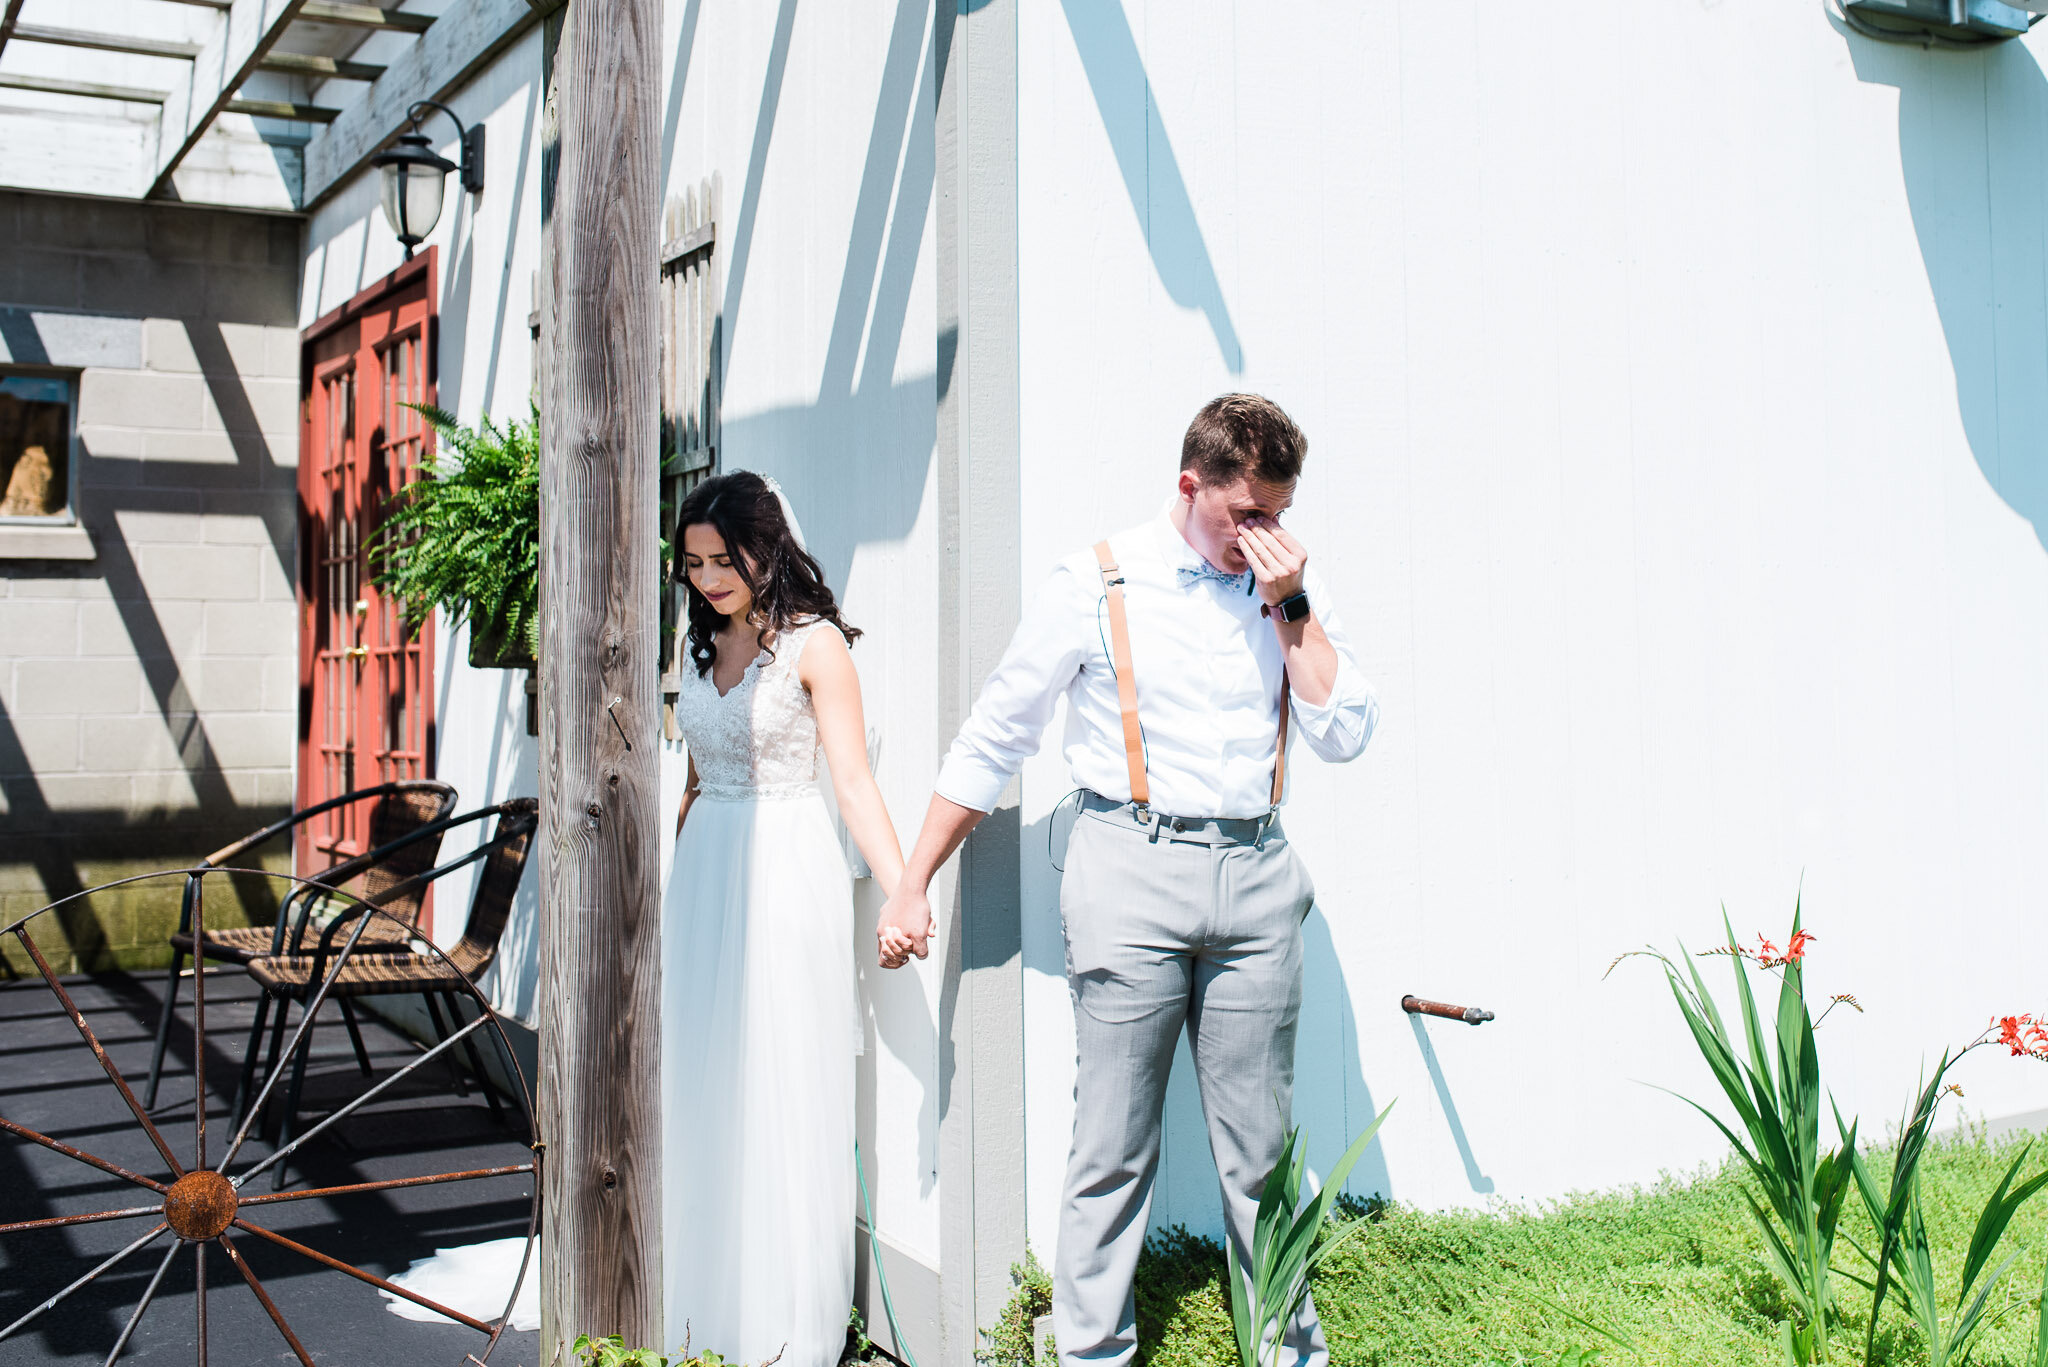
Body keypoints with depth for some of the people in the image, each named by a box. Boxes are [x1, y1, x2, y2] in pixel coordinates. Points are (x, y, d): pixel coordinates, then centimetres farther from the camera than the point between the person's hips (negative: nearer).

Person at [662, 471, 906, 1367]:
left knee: (780, 1100, -2)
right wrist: (667, 881, 24)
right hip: (702, 880, 6)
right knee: (702, 1093, 8)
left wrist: (902, 890, -24)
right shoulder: (702, 646, 13)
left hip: (786, 879, -6)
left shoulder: (814, 642, -6)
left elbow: (854, 782, -12)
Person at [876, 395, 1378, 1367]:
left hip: (1253, 877, 3)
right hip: (1133, 876, -3)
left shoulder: (1292, 590, 10)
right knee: (1113, 1143, 1)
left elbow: (1344, 734, 2)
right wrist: (911, 888, 2)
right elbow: (992, 741, 2)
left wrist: (1290, 606, -5)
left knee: (1262, 1144, 10)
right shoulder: (1095, 586, -1)